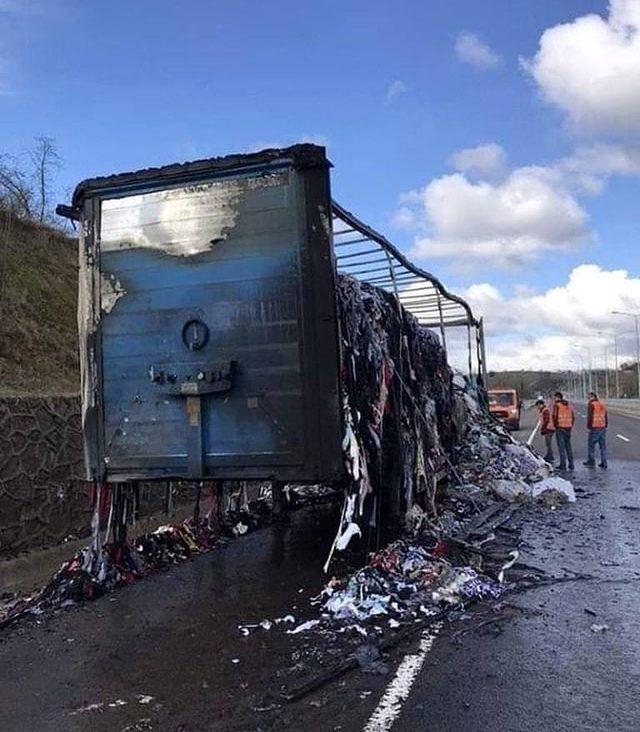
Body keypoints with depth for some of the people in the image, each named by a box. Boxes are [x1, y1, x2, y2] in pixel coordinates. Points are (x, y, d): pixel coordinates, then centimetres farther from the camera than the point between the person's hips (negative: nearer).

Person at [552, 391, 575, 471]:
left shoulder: (557, 405, -8)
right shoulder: (569, 405, 11)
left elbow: (555, 416, -15)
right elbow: (573, 416, 11)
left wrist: (555, 425, -1)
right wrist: (571, 425, 15)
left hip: (560, 428, -6)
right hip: (568, 428, 6)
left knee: (561, 447, -1)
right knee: (568, 446, 15)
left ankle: (563, 465, -2)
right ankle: (571, 464, 17)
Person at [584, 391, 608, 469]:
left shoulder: (591, 404, -9)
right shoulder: (602, 404, 12)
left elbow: (590, 417, -13)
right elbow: (606, 416, 14)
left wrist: (588, 427, -6)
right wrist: (605, 426, 19)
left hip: (594, 428, -7)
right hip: (602, 428, 7)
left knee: (591, 445, 5)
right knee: (603, 446, 8)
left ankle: (591, 462, 10)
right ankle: (604, 463, 9)